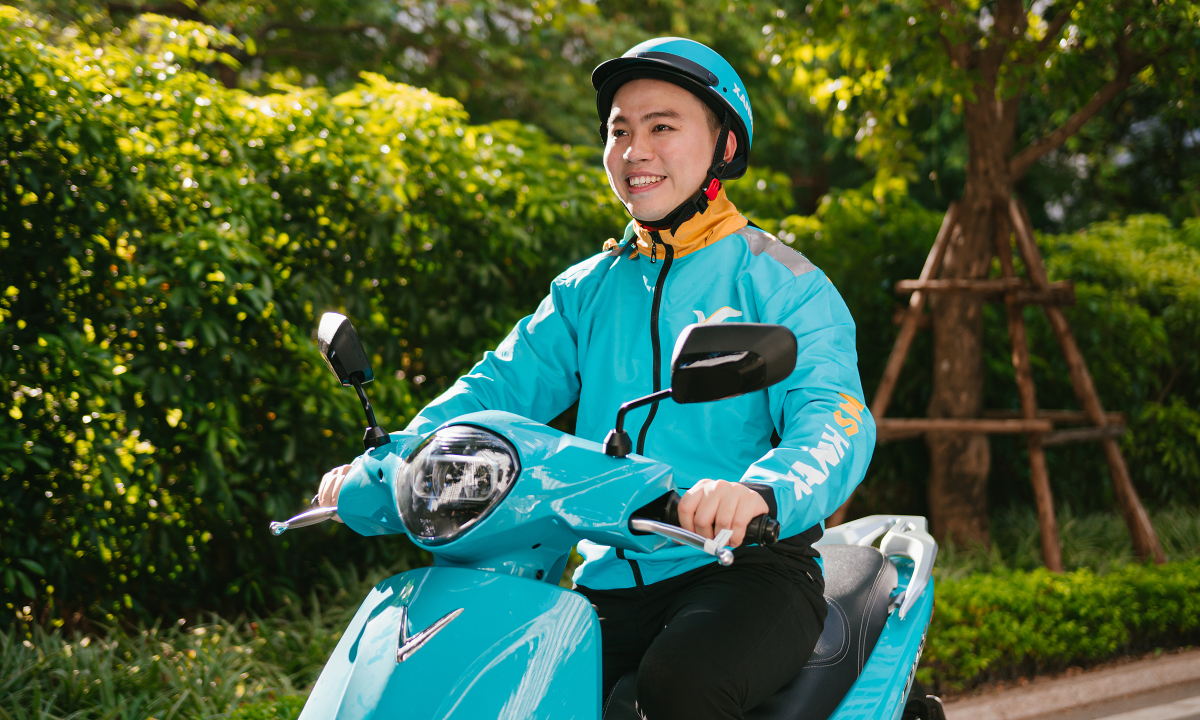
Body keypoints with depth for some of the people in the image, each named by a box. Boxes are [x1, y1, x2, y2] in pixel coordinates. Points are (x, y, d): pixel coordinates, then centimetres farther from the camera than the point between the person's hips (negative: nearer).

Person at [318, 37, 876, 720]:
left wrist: (761, 492, -39)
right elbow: (501, 387, 9)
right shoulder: (588, 289, 18)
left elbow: (833, 420, -15)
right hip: (613, 580, 5)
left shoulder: (782, 283, 0)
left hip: (748, 568, -5)